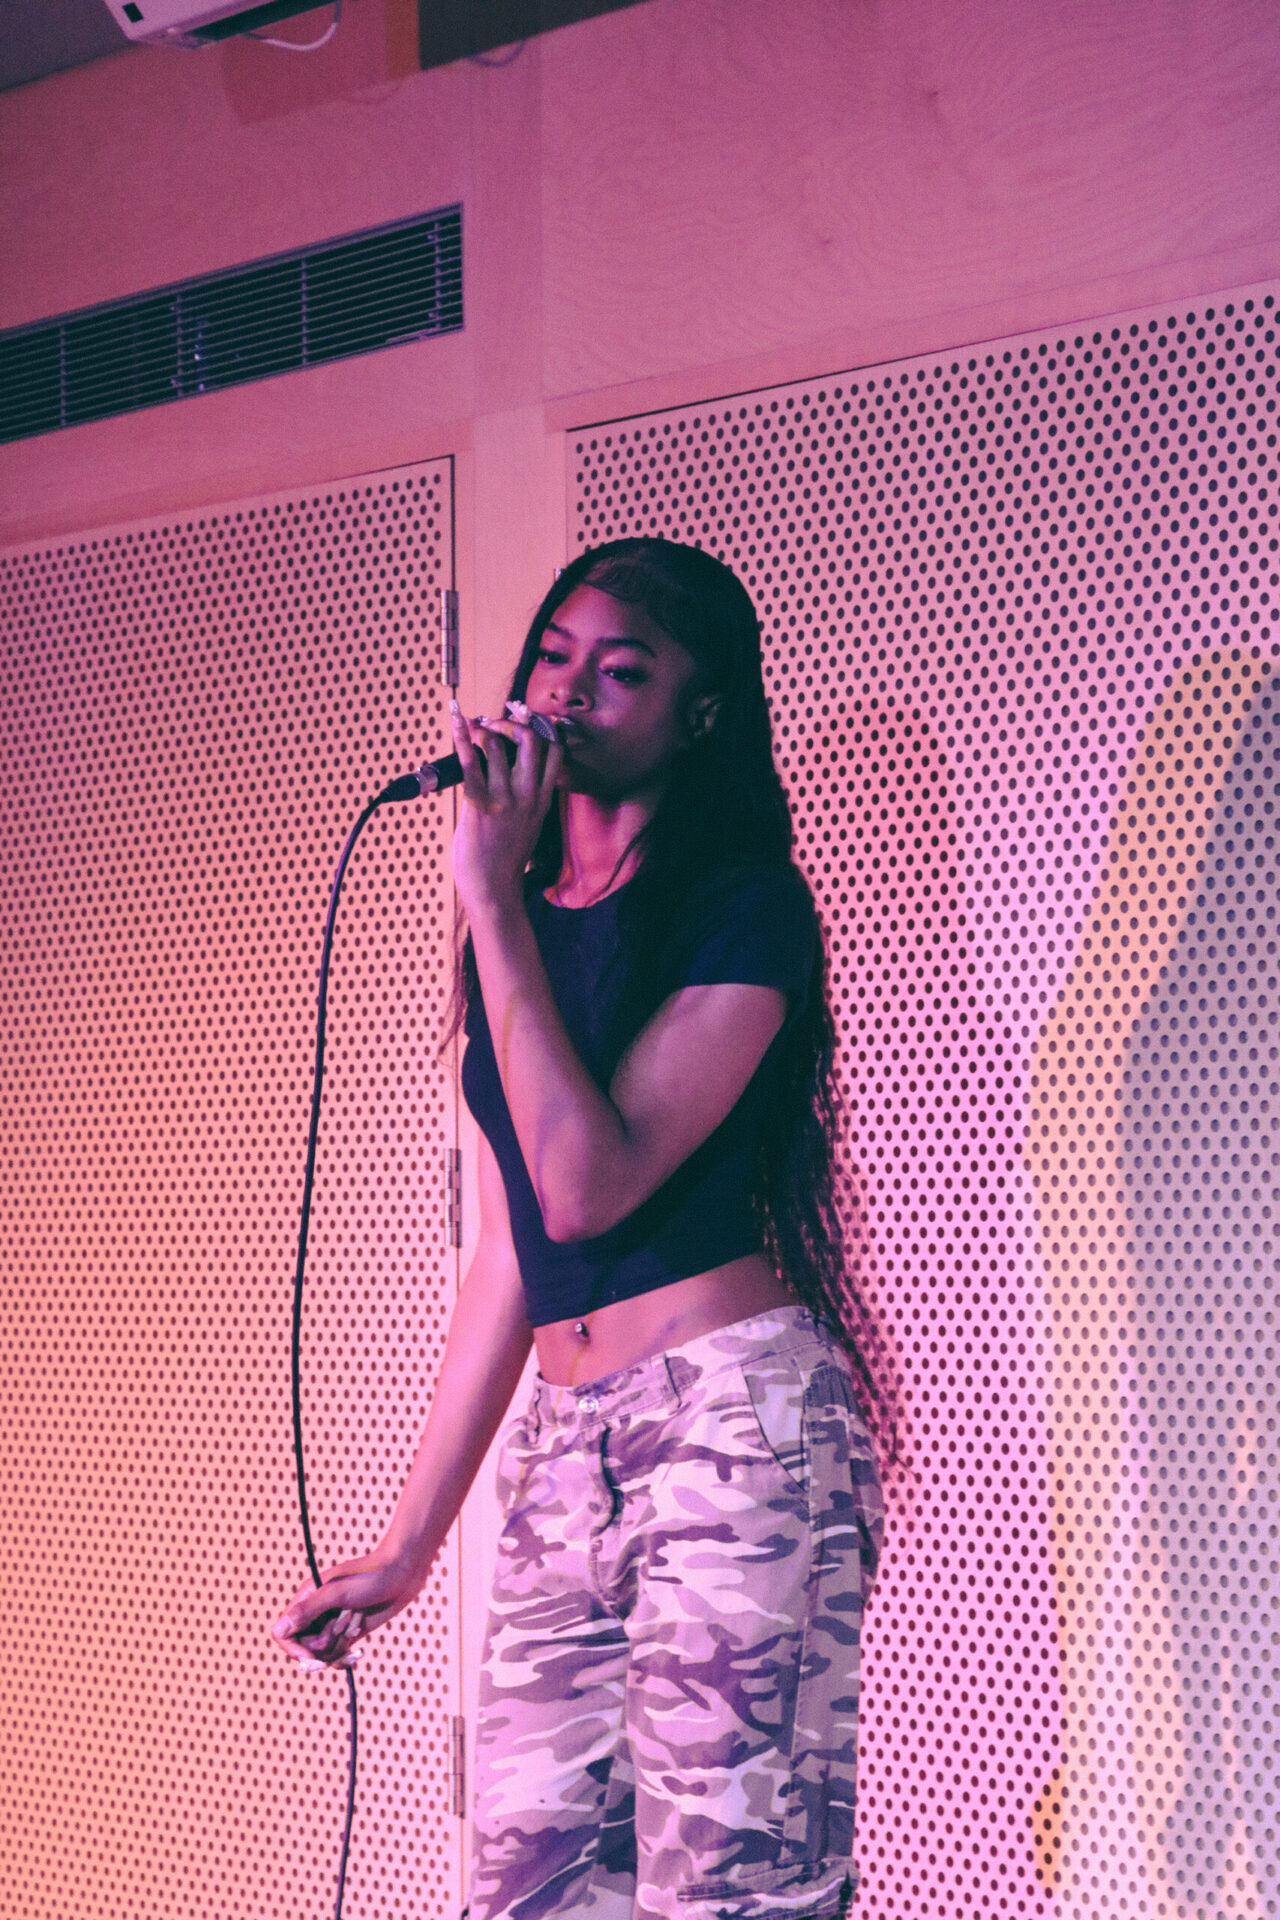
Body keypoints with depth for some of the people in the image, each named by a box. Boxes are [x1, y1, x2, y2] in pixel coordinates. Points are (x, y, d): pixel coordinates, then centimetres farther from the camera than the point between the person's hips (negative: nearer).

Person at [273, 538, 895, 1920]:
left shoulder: (743, 907, -4)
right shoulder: (527, 926, 17)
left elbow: (589, 1181, -17)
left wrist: (493, 900, -13)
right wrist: (407, 1546, 17)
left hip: (734, 1426, -7)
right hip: (562, 1448, 7)